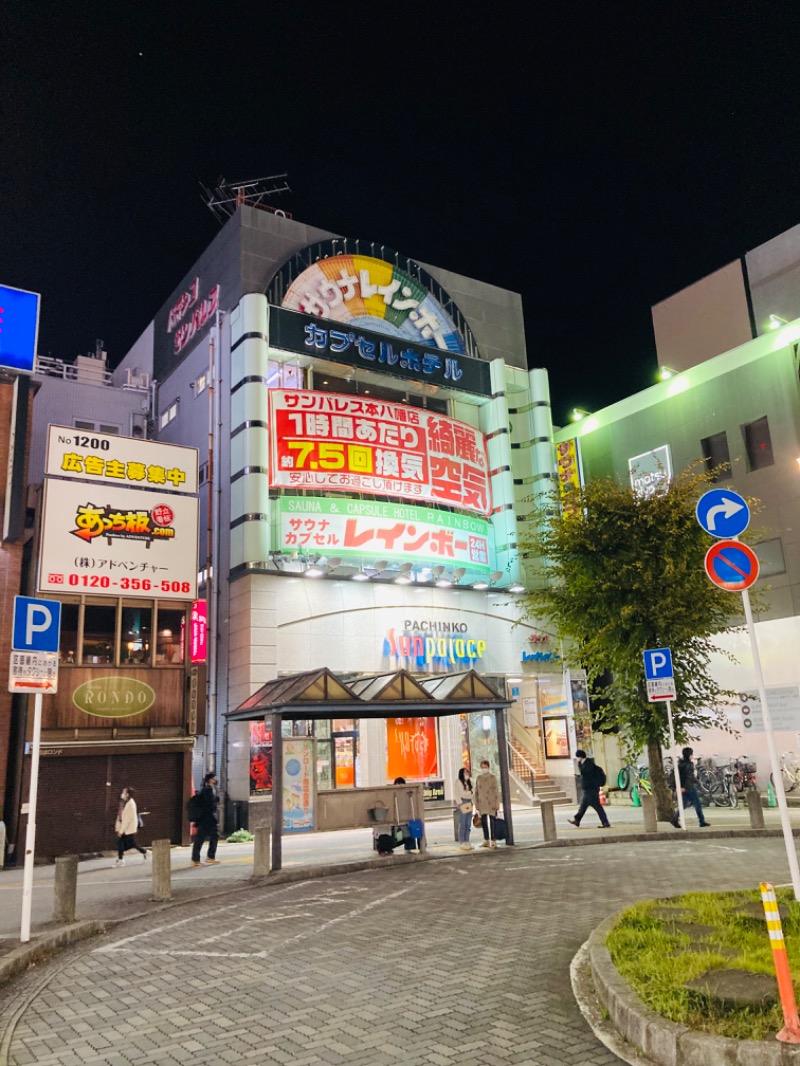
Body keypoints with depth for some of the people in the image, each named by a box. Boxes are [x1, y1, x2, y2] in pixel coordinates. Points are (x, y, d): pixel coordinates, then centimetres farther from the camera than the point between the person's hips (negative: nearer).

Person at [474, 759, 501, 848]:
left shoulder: (492, 777, -4)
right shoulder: (478, 777, 7)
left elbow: (497, 791, -5)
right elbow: (476, 792, 10)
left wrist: (497, 803, -9)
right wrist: (476, 804, 7)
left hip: (491, 803, -4)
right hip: (482, 803, 4)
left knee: (493, 822, -2)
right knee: (483, 822, 7)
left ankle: (494, 841, 3)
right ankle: (486, 841, 17)